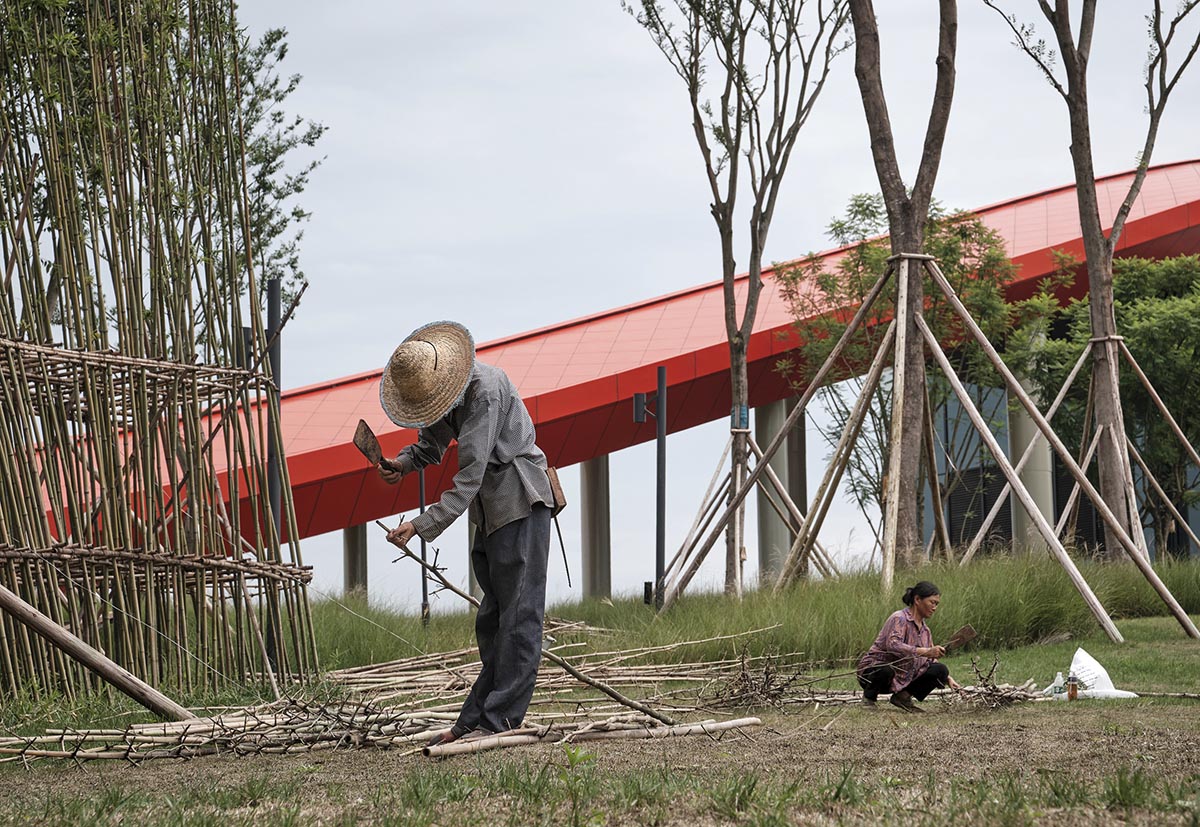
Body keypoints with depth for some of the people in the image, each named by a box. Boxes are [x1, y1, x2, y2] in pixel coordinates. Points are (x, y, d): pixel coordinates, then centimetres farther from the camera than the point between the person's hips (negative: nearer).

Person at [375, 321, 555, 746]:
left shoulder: (485, 389, -24)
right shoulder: (440, 387, 5)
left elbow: (470, 474, -27)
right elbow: (432, 443, 16)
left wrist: (423, 524, -30)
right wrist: (403, 463, -6)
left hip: (521, 503, -10)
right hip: (490, 512, 10)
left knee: (518, 615, -10)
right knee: (492, 620, 9)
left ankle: (498, 720, -15)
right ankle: (474, 721, 10)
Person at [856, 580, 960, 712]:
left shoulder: (925, 631, 9)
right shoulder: (899, 619, -17)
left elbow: (931, 660, 16)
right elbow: (893, 645, -34)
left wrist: (948, 679, 0)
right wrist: (925, 652, -43)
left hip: (901, 679, 6)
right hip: (873, 671, -6)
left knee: (940, 670, -10)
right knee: (887, 670, -41)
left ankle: (903, 696, 0)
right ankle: (869, 696, -10)